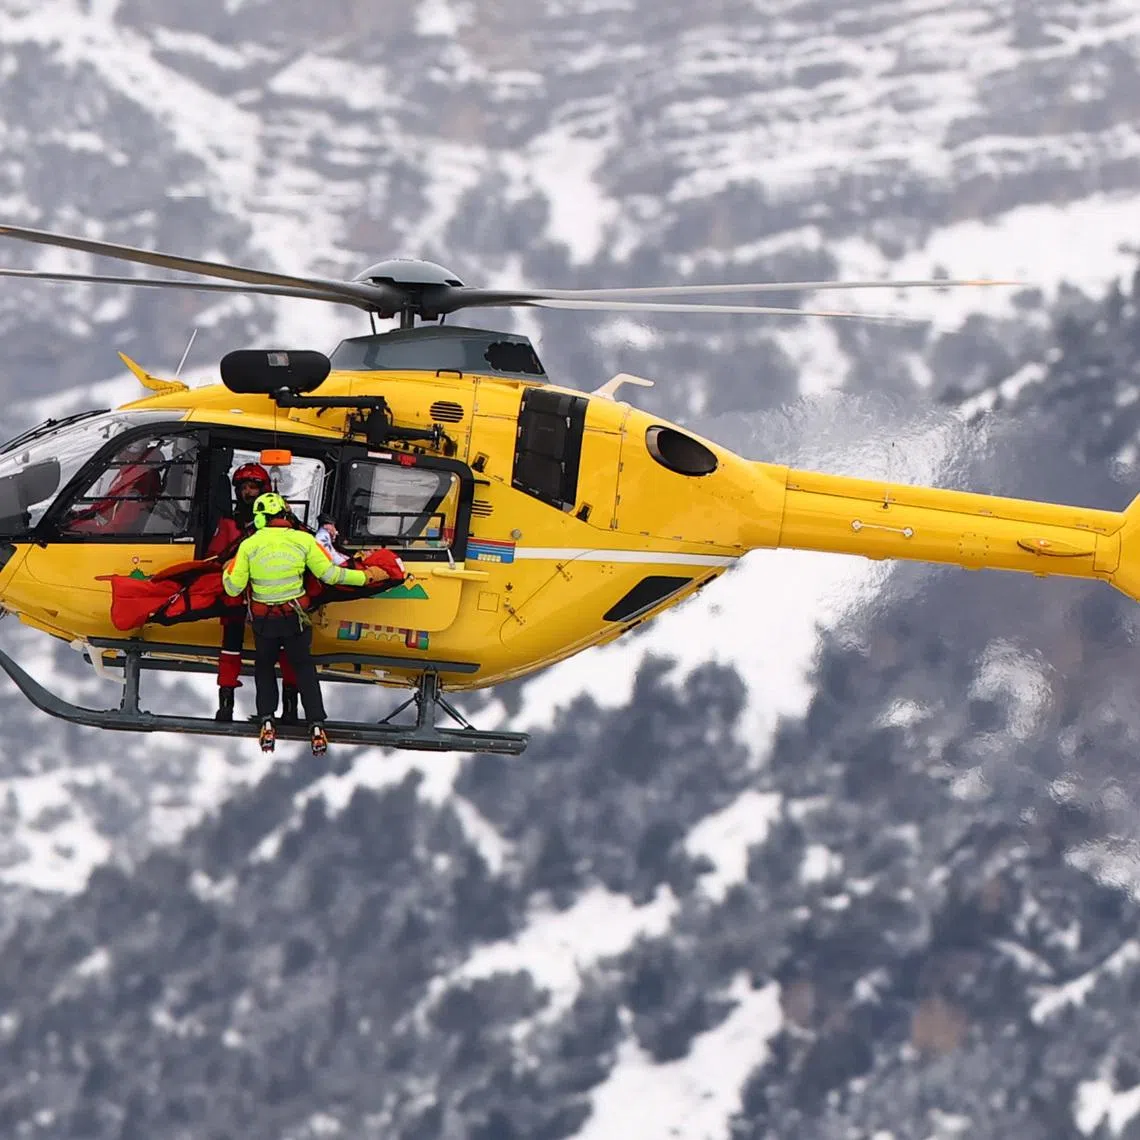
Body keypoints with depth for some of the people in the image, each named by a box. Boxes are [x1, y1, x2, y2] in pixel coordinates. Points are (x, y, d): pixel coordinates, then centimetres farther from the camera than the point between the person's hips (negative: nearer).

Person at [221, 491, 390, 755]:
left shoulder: (248, 546, -8)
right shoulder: (303, 540, -7)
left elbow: (233, 588, -7)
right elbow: (329, 574, -6)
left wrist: (228, 571, 16)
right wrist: (366, 577, 6)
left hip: (263, 622, 0)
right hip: (295, 618, 0)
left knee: (264, 668, 21)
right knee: (304, 668, 15)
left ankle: (267, 724, 10)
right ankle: (316, 727, 6)